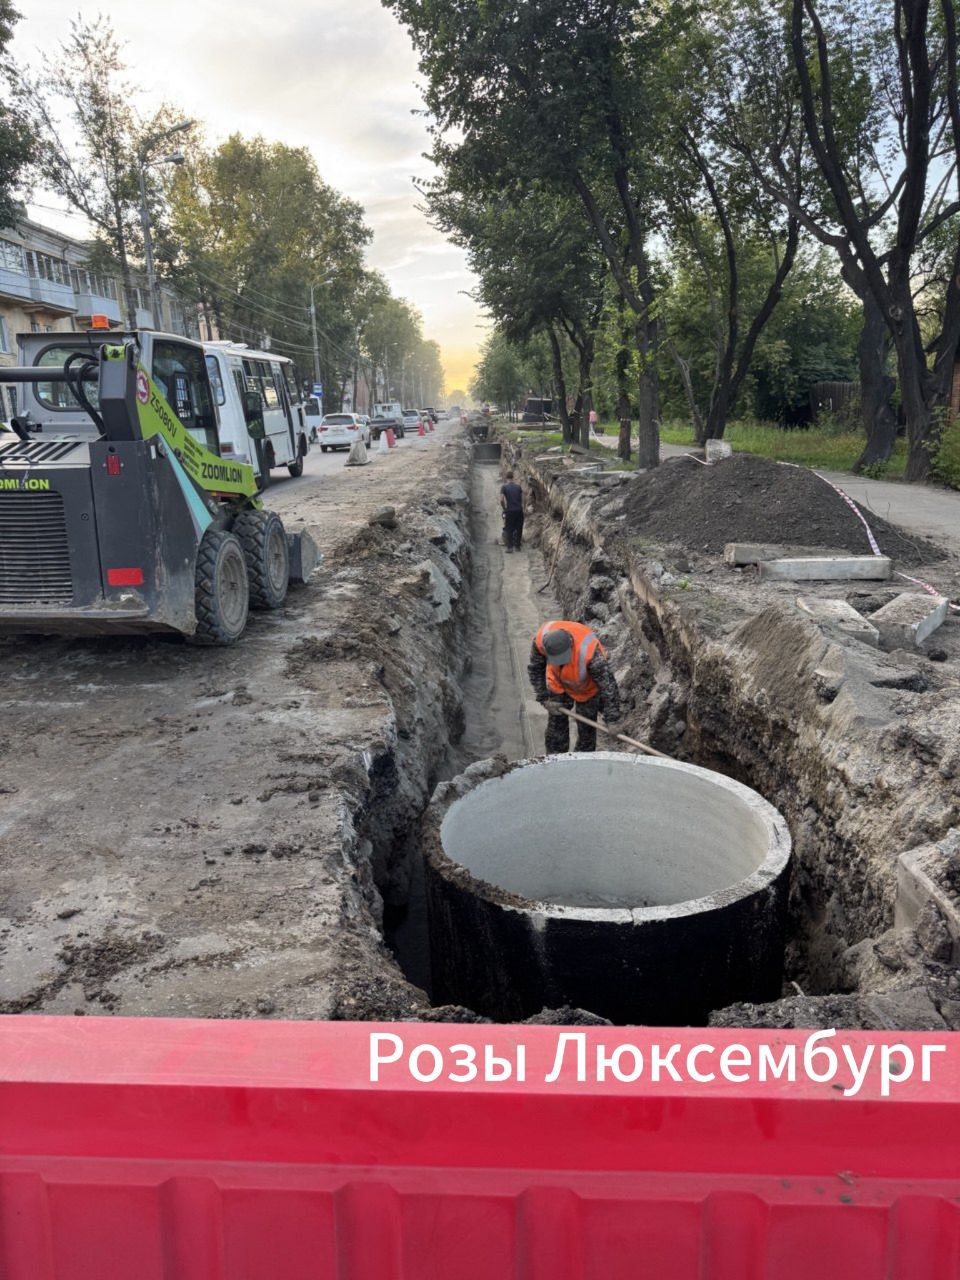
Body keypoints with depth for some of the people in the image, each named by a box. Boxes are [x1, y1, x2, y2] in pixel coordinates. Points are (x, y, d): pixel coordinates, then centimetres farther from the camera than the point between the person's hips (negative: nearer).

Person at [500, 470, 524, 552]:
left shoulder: (504, 487, -3)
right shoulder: (518, 486, 8)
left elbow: (501, 500, -9)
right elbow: (522, 499, 12)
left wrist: (504, 509, 5)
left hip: (509, 511, -3)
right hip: (519, 510, 3)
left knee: (509, 529, 2)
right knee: (519, 529, 11)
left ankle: (509, 547, -3)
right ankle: (517, 546, 15)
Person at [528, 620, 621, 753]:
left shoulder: (588, 651, -45)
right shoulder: (540, 640, -33)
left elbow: (608, 683, -34)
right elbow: (535, 669, -12)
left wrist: (611, 720, -29)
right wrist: (544, 699, -14)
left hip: (587, 688, -3)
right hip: (558, 684, 3)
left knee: (586, 726, 7)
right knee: (556, 722, 10)